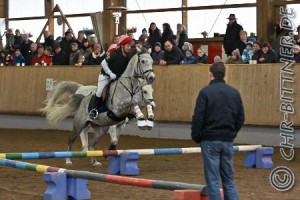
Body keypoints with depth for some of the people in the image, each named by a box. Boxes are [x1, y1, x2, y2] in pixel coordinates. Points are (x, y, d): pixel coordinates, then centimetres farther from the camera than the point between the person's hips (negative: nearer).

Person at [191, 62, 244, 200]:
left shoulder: (205, 92, -9)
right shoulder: (234, 93, 5)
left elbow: (198, 117, -12)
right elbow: (241, 118, 9)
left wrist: (196, 137, 1)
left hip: (210, 141, -4)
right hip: (228, 141, 4)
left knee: (213, 180, 0)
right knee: (229, 179, 11)